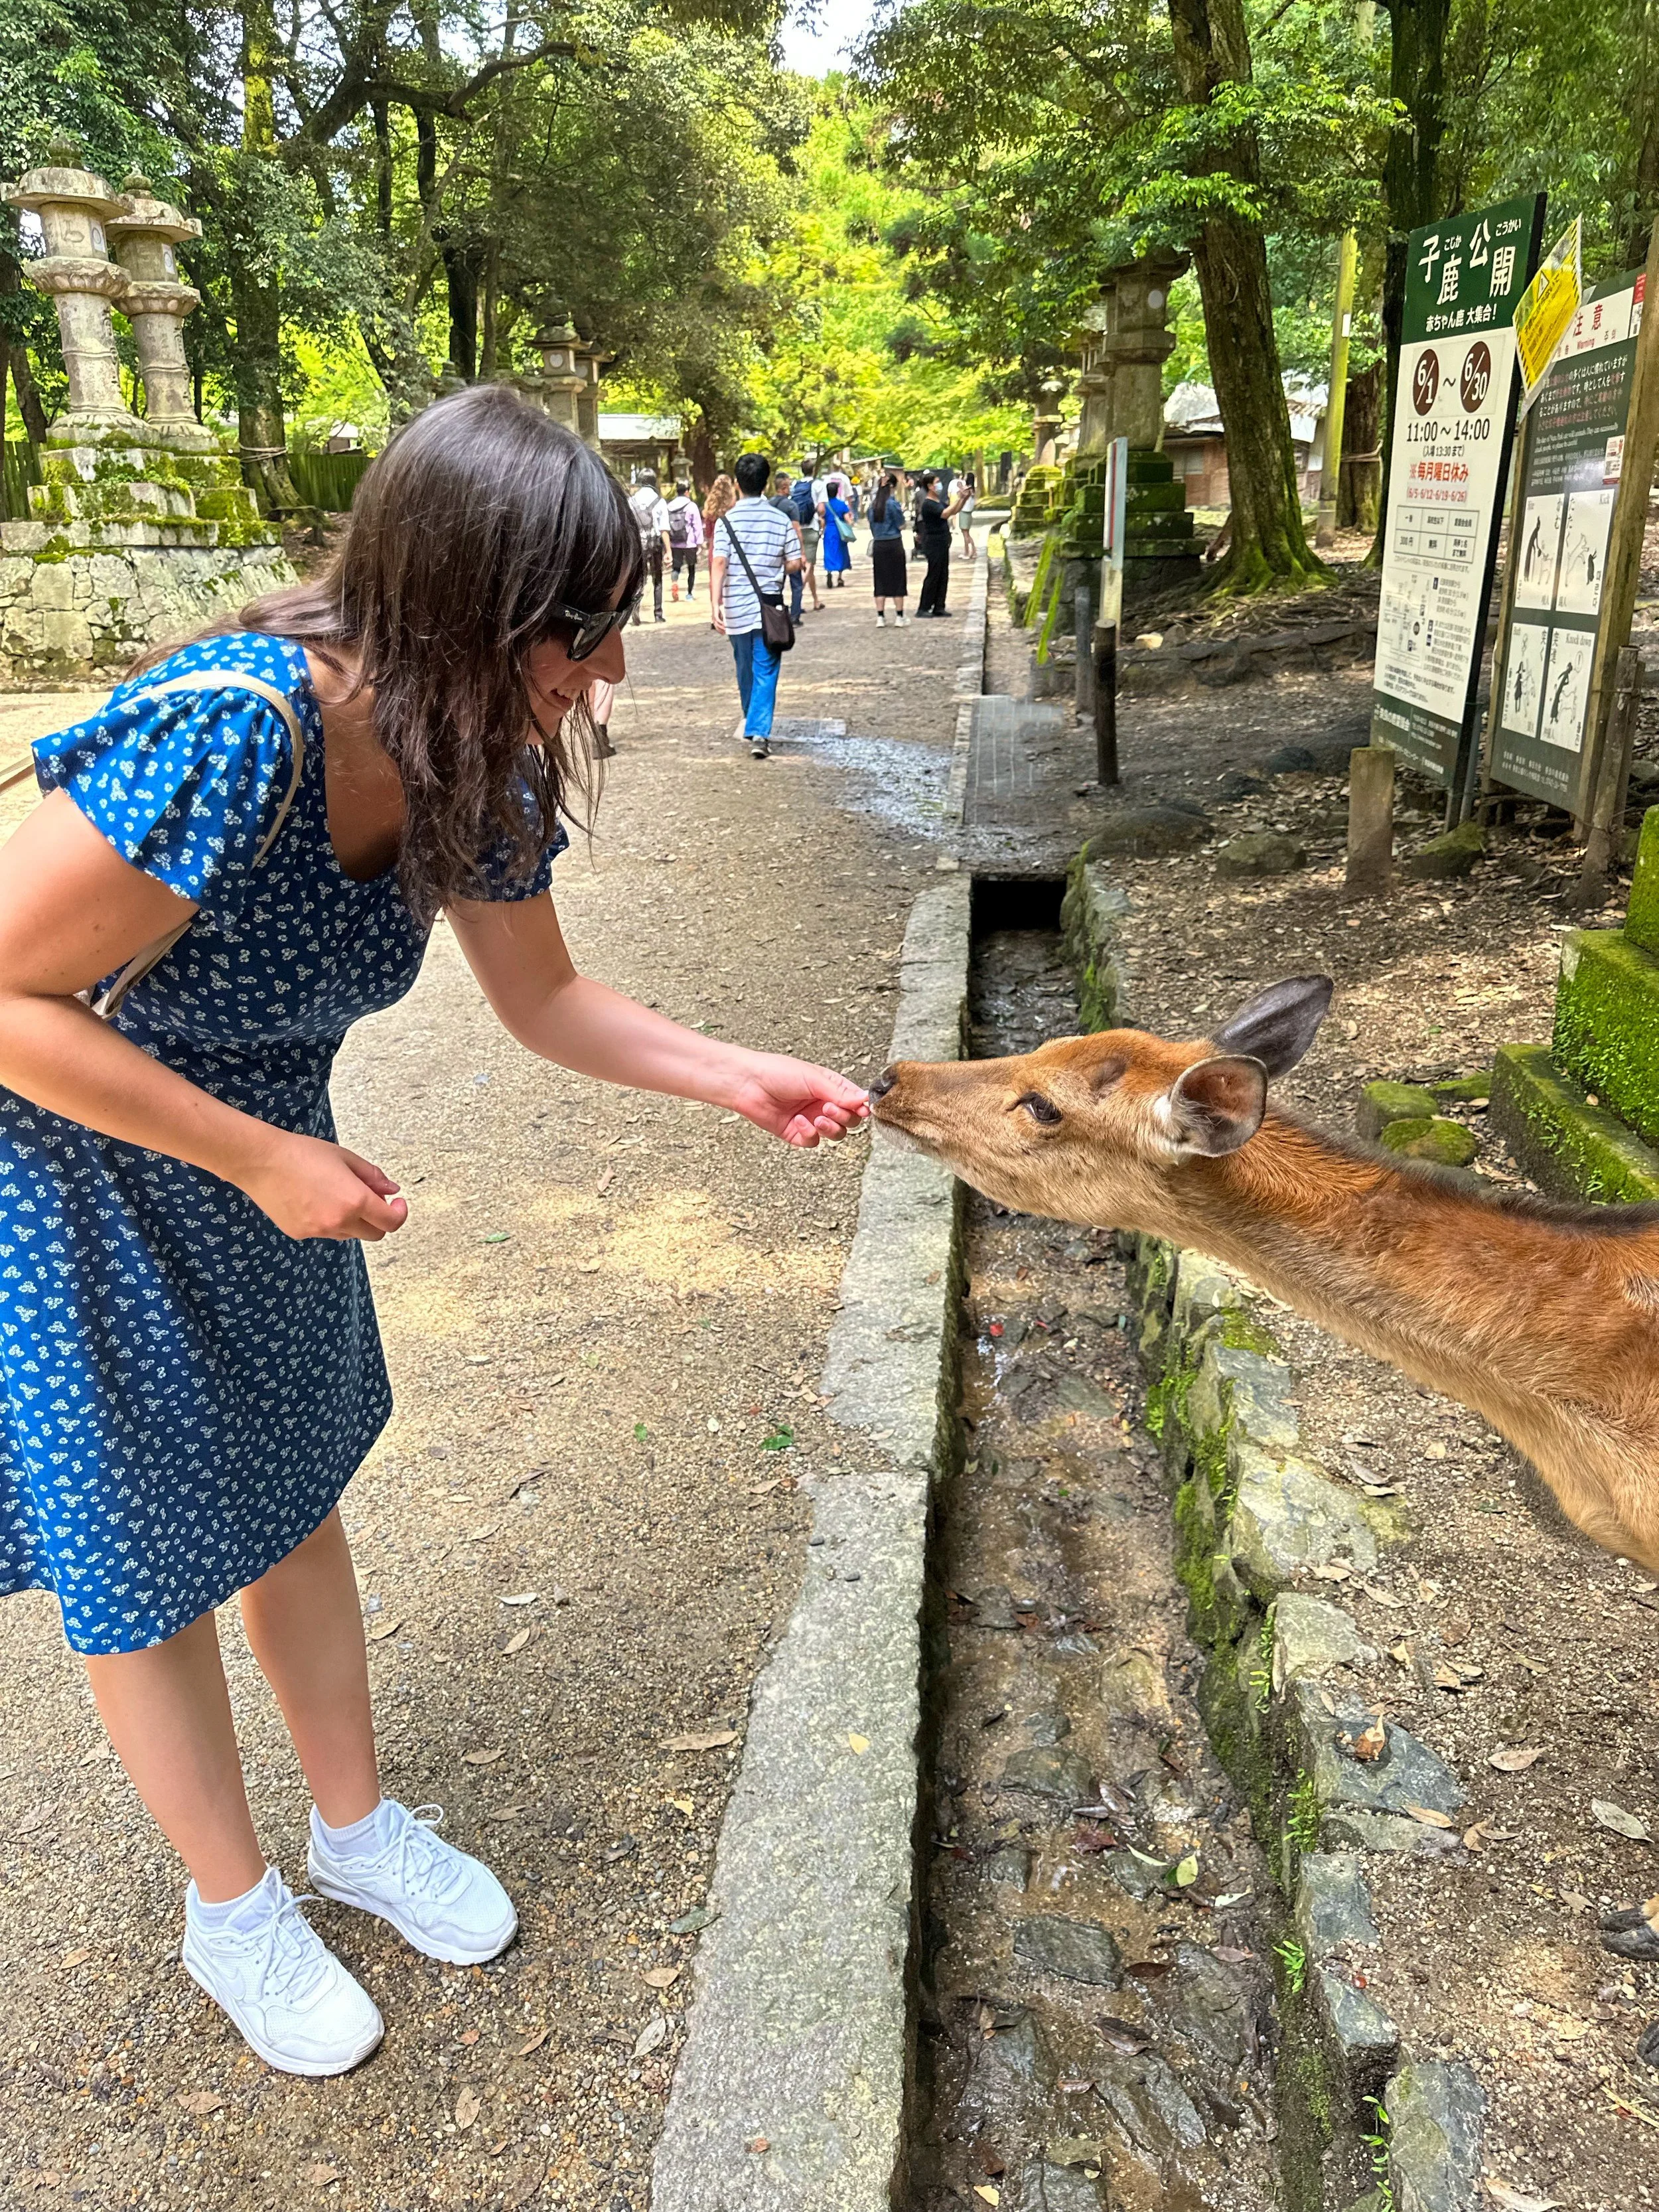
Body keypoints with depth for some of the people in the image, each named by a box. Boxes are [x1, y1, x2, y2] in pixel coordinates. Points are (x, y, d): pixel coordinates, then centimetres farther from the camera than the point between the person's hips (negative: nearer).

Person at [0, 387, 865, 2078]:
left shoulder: (485, 764, -12)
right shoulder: (224, 734, -36)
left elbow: (542, 1000, 1)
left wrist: (737, 1079, -10)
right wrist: (267, 1161, -24)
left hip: (260, 1152, 7)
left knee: (289, 1499, 20)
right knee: (145, 1560, 12)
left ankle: (355, 1825, 43)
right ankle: (230, 1908, 36)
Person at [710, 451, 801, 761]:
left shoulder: (728, 520, -5)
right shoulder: (781, 520, -1)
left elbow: (719, 563, -14)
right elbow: (794, 563, 1)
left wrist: (715, 603, -15)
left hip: (737, 607, 1)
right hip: (769, 605, 0)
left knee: (745, 668, 17)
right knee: (766, 671, -1)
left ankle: (752, 723, 36)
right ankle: (759, 732, -15)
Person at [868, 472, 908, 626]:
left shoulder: (873, 505, 6)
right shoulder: (893, 503, -11)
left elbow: (872, 527, 12)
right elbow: (901, 526, -6)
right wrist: (901, 512, 7)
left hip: (878, 545, 5)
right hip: (894, 544, -5)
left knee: (880, 581, 7)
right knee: (897, 580, 3)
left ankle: (880, 617, 4)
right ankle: (899, 617, 4)